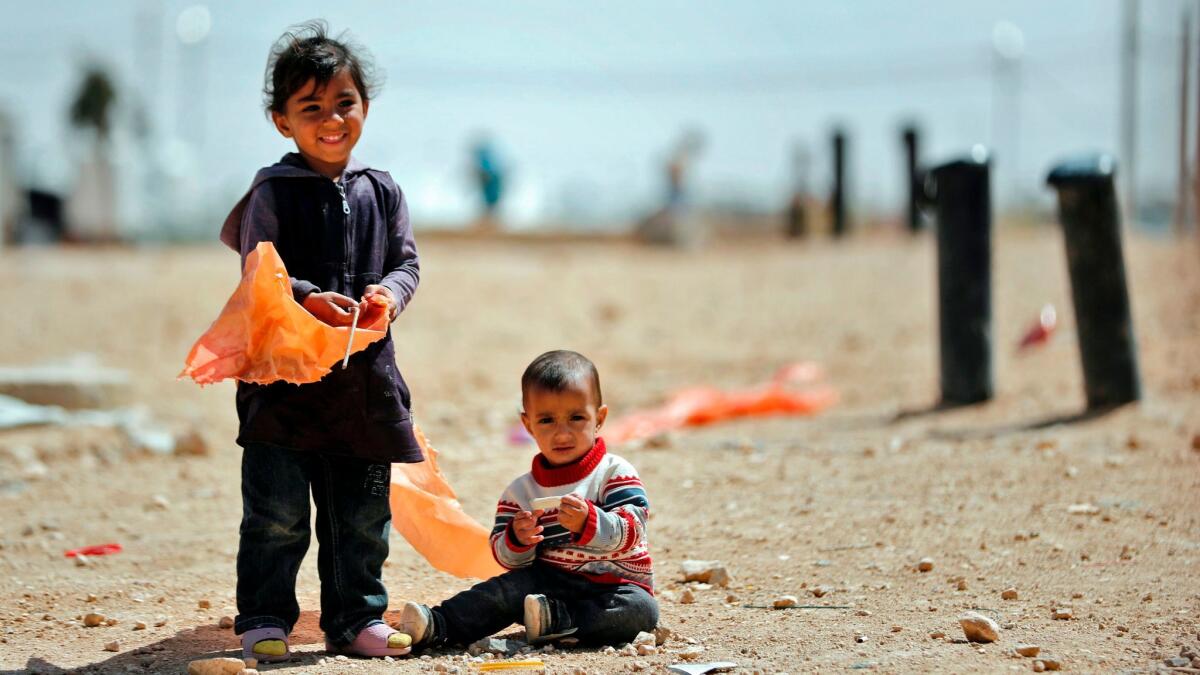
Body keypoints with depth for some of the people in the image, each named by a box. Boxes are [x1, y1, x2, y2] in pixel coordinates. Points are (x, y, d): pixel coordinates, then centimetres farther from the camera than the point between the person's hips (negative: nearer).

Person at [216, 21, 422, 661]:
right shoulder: (272, 193, -4)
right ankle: (265, 620, 9)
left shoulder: (382, 192, 9)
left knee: (362, 512, 11)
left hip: (365, 374, 4)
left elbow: (407, 260, 13)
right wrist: (309, 300, -24)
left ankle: (355, 616, 22)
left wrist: (391, 292, -9)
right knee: (276, 511, -2)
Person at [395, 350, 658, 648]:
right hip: (551, 581, 3)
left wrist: (589, 523, -37)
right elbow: (508, 558, 5)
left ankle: (556, 620, -35)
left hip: (614, 585, -3)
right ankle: (437, 626, -28)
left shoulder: (617, 474, -5)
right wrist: (517, 540, -19)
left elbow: (630, 533, -18)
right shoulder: (521, 491, 7)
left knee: (642, 608, -32)